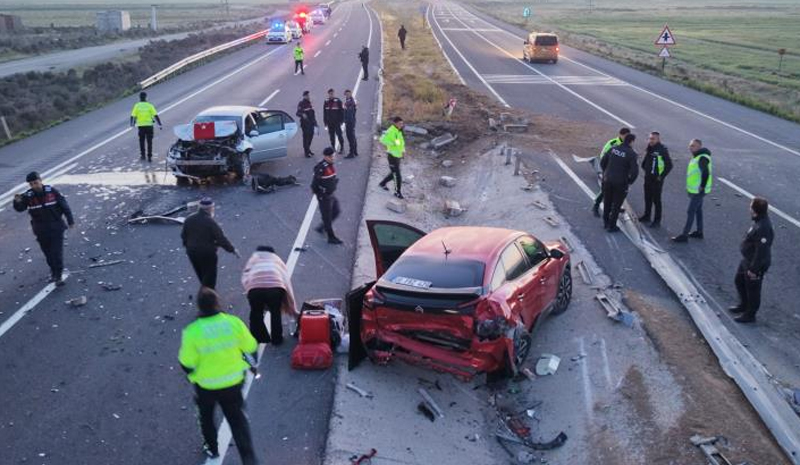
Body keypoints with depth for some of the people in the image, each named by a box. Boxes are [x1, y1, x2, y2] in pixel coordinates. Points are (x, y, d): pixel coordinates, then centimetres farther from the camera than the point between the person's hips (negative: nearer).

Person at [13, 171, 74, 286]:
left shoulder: (52, 191, -9)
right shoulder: (28, 196, -6)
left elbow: (64, 205, -3)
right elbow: (20, 208, -13)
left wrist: (70, 221, -2)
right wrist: (17, 202, -36)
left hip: (56, 228, -2)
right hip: (41, 231, 2)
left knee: (57, 253, -4)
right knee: (48, 254, 13)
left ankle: (59, 276, 5)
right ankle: (53, 272, 33)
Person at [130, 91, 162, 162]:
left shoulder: (137, 106, -1)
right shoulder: (149, 106, -3)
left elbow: (133, 116, -3)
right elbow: (156, 116, -7)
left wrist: (132, 124, 11)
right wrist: (160, 124, -5)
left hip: (141, 126, 1)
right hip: (149, 125, -1)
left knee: (141, 141, 16)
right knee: (149, 142, 5)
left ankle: (142, 156, 20)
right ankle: (149, 157, 2)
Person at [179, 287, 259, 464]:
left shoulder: (193, 332, -25)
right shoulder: (234, 322, -19)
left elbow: (186, 364, -16)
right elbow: (251, 348, -6)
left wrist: (192, 374, 7)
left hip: (206, 386, -1)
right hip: (233, 382, 1)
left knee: (206, 416, 28)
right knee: (238, 419, 17)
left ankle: (212, 448, 47)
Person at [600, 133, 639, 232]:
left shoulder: (613, 149, -1)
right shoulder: (631, 154, -15)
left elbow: (602, 162, 5)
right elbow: (635, 171, -20)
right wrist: (629, 181, -3)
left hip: (607, 180, 5)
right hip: (620, 183, -5)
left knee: (607, 202, 20)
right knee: (616, 205, 10)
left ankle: (606, 222, 35)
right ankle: (611, 226, 16)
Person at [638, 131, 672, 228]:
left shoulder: (662, 150, -17)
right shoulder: (649, 148, 6)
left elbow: (669, 165, -18)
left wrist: (662, 176, -16)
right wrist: (644, 167, 14)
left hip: (656, 179, -8)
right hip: (648, 178, 8)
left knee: (656, 200, -1)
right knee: (647, 198, 17)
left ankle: (657, 221, 8)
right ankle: (647, 216, 31)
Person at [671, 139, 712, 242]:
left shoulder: (702, 158, -22)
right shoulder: (697, 157, 11)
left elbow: (706, 173, -31)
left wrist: (702, 187, -25)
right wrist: (689, 188, 19)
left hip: (698, 191, -11)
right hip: (694, 190, 11)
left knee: (690, 212, -6)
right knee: (698, 210, 19)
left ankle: (684, 235, -3)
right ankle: (699, 232, 30)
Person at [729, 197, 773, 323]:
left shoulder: (763, 229, -34)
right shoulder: (761, 221, -4)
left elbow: (761, 252, -29)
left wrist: (753, 269, -21)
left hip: (755, 265, -10)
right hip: (747, 260, 10)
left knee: (752, 289, 10)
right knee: (739, 281, 26)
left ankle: (750, 315, 29)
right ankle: (744, 305, 47)